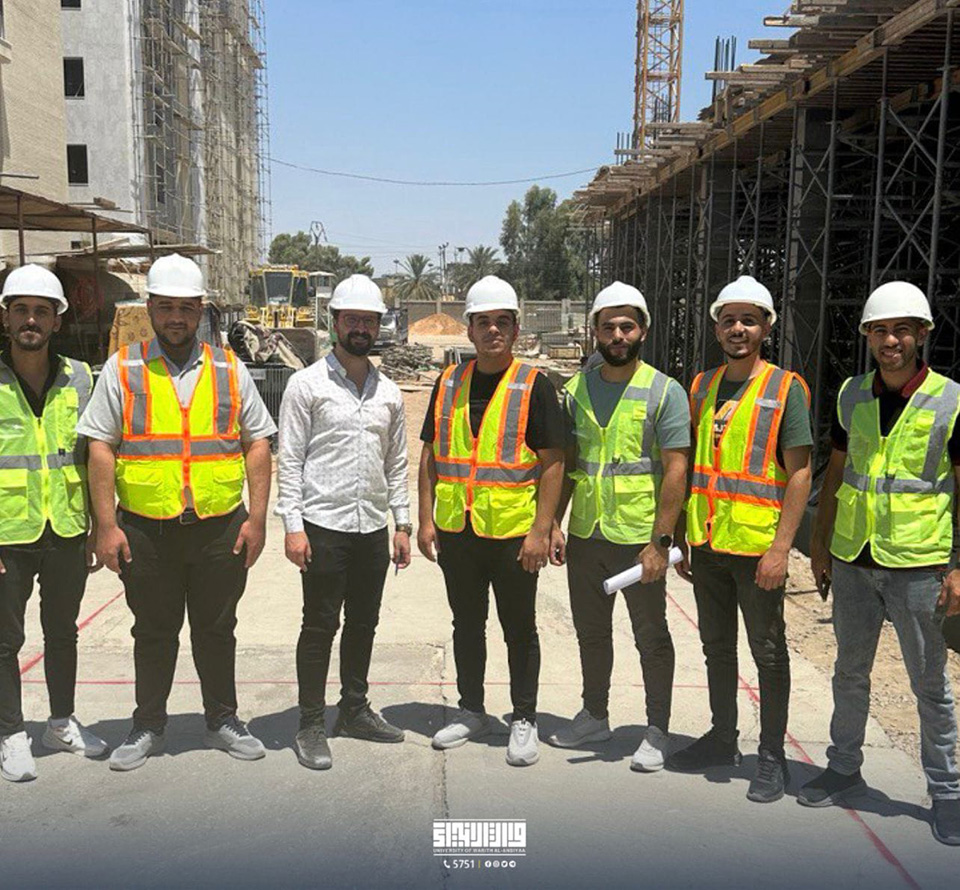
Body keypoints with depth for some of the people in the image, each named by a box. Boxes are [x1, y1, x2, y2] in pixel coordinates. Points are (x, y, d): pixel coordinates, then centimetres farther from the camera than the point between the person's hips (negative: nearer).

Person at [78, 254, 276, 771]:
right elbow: (101, 448, 0)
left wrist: (256, 519, -1)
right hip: (145, 529, -1)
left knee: (216, 630, 12)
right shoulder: (122, 369, 2)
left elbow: (257, 443, 6)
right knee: (153, 632, 12)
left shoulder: (229, 369, 6)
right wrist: (106, 526, -7)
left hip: (221, 527, 1)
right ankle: (148, 727, 28)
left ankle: (221, 720, 29)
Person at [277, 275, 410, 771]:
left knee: (363, 623, 14)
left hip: (373, 528, 5)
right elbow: (289, 460, -6)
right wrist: (293, 525, -13)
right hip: (323, 525, -5)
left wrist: (402, 523, 10)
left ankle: (354, 711, 29)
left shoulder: (388, 392, 11)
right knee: (320, 627, 1)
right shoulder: (307, 384, -3)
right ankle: (311, 726, 12)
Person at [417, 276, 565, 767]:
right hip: (456, 529, 4)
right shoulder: (449, 382, 7)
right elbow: (430, 455, 10)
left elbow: (553, 463, -8)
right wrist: (425, 519, 4)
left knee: (519, 629, 8)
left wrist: (542, 529, -13)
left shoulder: (534, 385, -6)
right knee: (466, 625, 16)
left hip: (514, 532, -4)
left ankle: (524, 721, 22)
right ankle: (471, 711, 32)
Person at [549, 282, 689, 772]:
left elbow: (676, 470, -11)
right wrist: (552, 524, 7)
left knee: (651, 638, 7)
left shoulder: (664, 391, -7)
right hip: (585, 534, 5)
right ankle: (594, 715, 36)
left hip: (639, 539, -5)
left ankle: (657, 732, 22)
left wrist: (660, 541, -17)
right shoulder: (577, 389, 7)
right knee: (591, 633, 18)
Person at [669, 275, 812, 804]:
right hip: (707, 542, 6)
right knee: (716, 647, 16)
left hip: (757, 544, -5)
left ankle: (772, 755, 20)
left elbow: (799, 472, -11)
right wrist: (682, 537, 11)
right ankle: (723, 739, 32)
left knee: (768, 652, 7)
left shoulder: (785, 389, -7)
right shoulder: (702, 386, 9)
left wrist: (781, 547, -16)